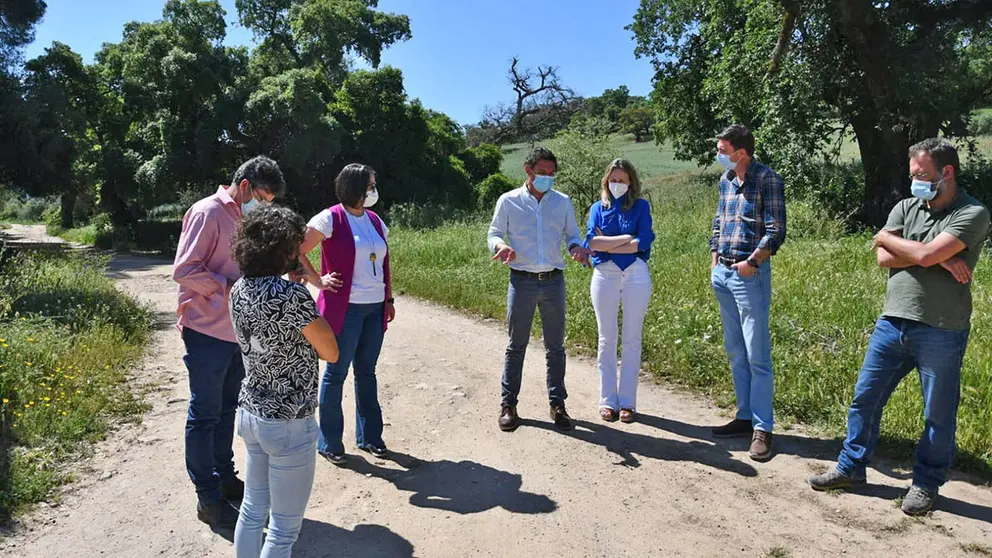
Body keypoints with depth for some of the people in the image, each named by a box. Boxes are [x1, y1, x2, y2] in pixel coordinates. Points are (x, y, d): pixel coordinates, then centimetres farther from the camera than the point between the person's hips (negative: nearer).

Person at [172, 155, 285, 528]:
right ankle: (208, 497, 14)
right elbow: (184, 270, -18)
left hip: (237, 333, 8)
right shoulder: (207, 213, -12)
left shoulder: (244, 218, 13)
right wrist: (230, 287, -20)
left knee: (227, 410, 18)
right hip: (208, 333, -8)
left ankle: (224, 477, 33)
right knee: (205, 415, 3)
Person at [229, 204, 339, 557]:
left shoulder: (239, 290, 0)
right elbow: (331, 353, -14)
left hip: (250, 414, 8)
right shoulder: (292, 295, -23)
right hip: (288, 424, -8)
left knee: (252, 511, 22)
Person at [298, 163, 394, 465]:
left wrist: (389, 299, 15)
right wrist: (319, 282, -9)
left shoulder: (375, 220, 11)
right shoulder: (331, 219, -9)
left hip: (375, 309, 6)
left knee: (366, 372, 14)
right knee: (336, 374, 5)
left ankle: (369, 436, 26)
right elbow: (297, 252, -10)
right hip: (345, 309, -6)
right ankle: (329, 442, 19)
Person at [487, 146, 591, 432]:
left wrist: (577, 248, -9)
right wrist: (501, 246, -17)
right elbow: (494, 233, 7)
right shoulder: (508, 201, 1)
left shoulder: (562, 202, 8)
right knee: (516, 345, 5)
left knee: (555, 346, 8)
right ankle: (508, 404, 16)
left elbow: (572, 234, 14)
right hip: (521, 281, -2)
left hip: (554, 281, 2)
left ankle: (557, 404, 19)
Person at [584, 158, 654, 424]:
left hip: (636, 275, -1)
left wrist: (606, 244, -7)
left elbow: (643, 242, -8)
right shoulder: (598, 208, 11)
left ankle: (627, 402, 13)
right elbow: (591, 242, -5)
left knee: (632, 340, 4)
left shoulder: (641, 206, 7)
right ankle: (607, 401, 15)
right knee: (606, 340, 6)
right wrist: (626, 238, -9)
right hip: (605, 275, 1)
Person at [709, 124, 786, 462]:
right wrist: (715, 258, 12)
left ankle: (762, 428, 2)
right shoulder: (726, 180, 13)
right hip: (722, 274, 8)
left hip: (750, 274, -8)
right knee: (735, 352, 13)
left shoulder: (768, 180, -8)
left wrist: (752, 261, -19)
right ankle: (745, 417, 24)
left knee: (757, 355, -5)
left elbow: (776, 231, -12)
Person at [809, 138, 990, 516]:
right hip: (892, 322, 6)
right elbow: (882, 259, -4)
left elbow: (925, 254, -22)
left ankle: (926, 484, 27)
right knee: (865, 397, 12)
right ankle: (851, 467, 27)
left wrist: (886, 238, -4)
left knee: (938, 413, 9)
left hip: (941, 332, -5)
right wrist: (938, 258, -14)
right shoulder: (906, 208, 9)